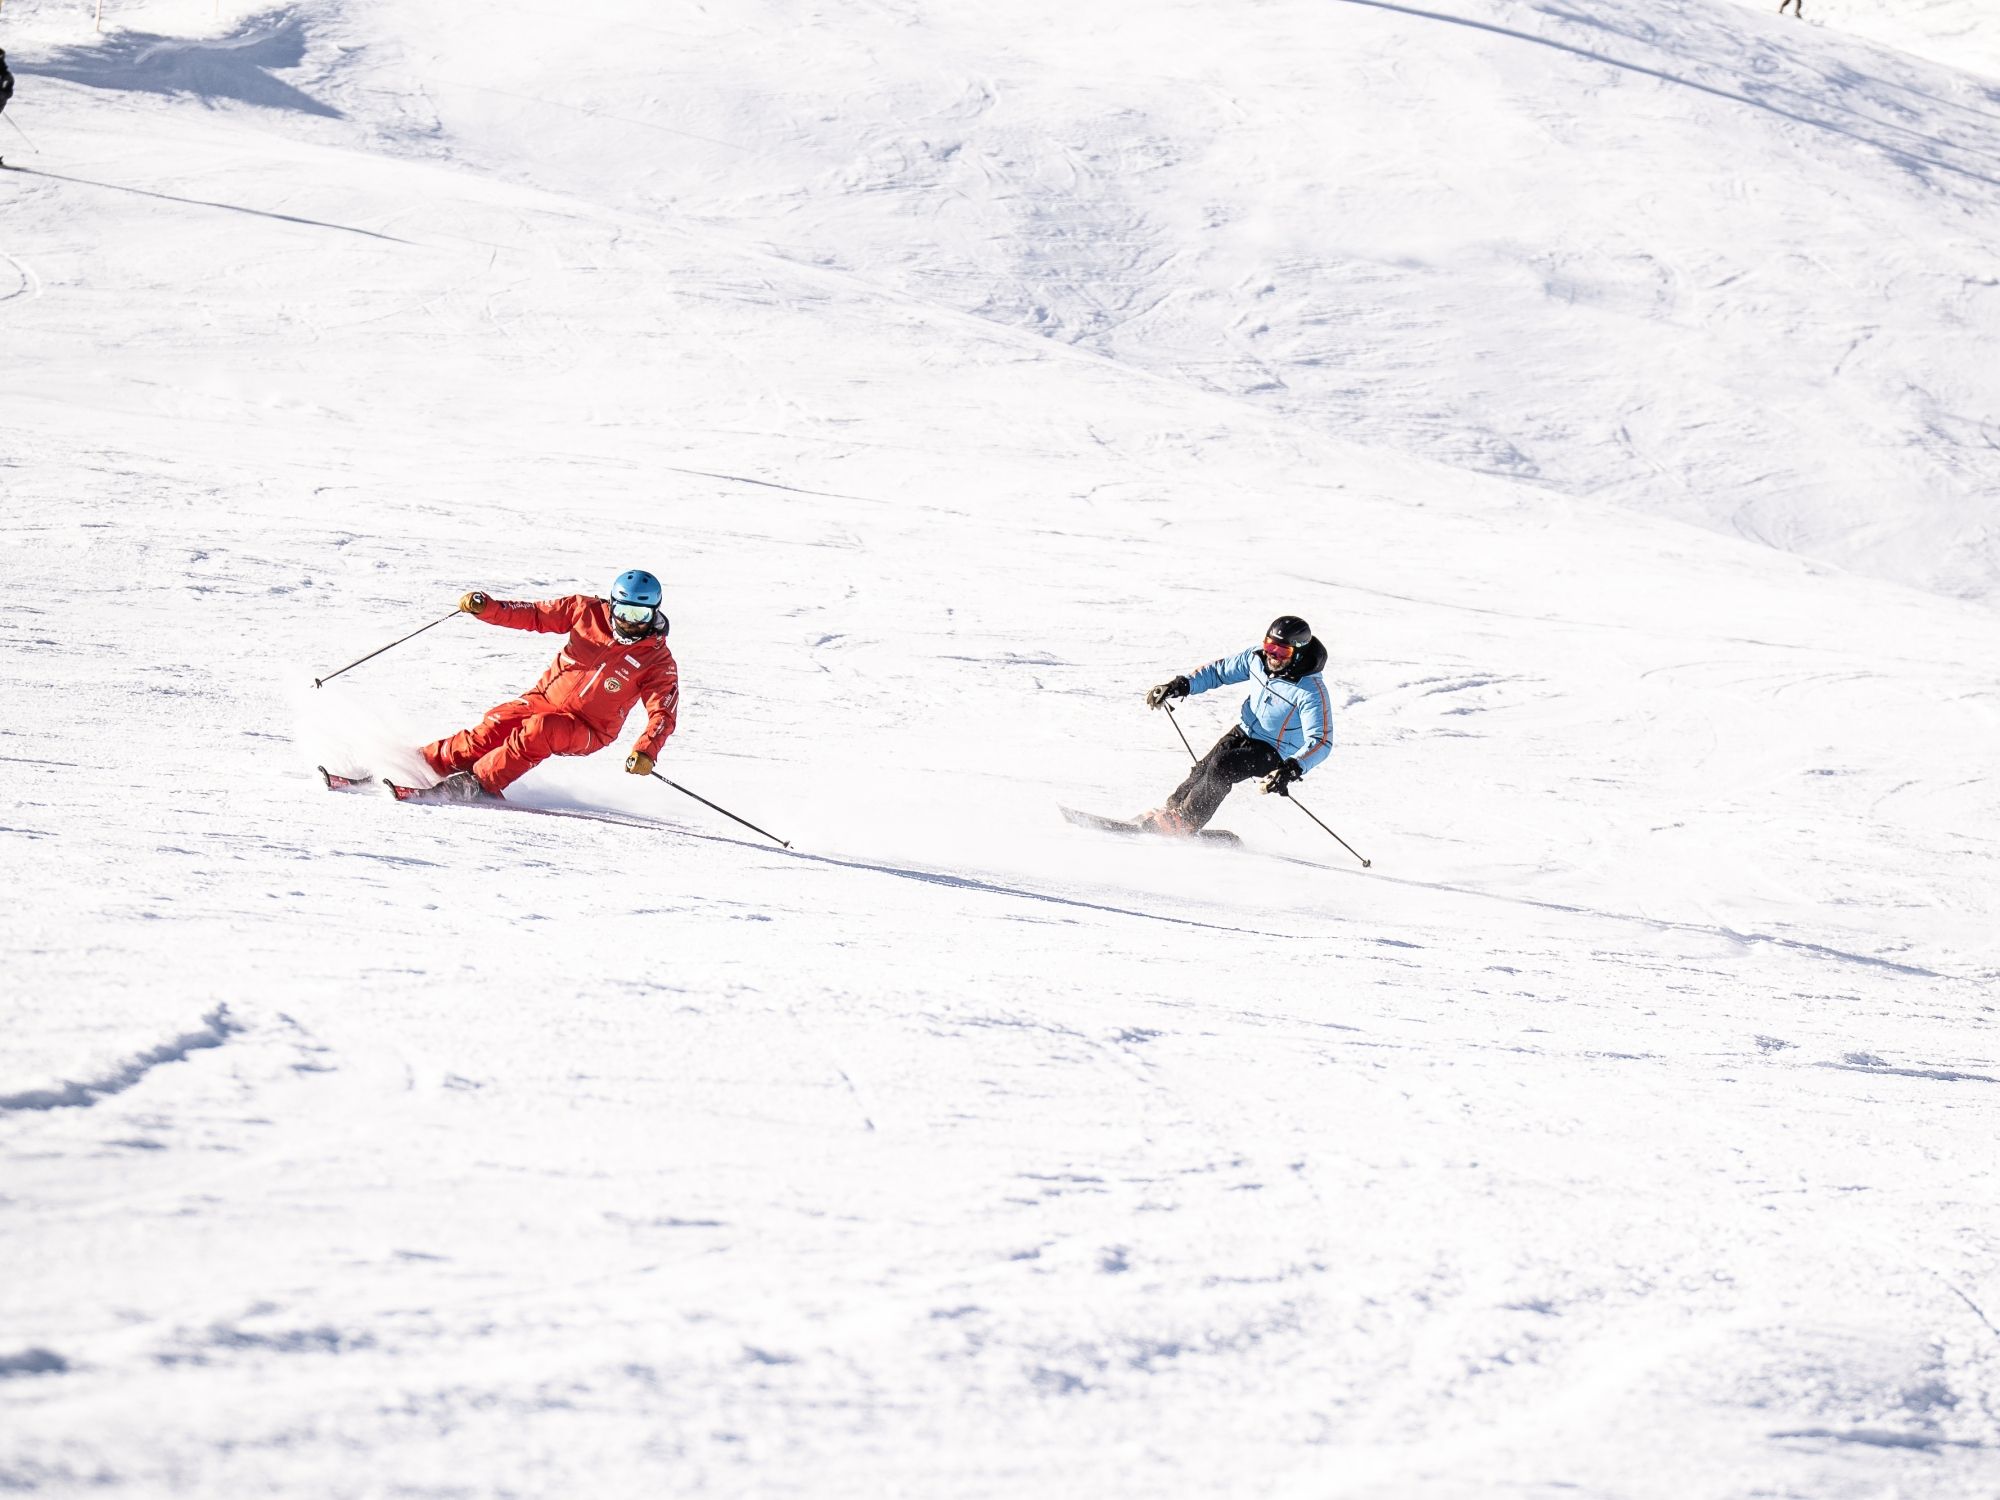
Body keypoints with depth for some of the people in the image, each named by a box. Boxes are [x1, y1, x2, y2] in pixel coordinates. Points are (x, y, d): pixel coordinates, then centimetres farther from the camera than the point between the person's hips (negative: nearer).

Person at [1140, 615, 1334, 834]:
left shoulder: (1312, 691, -29)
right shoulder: (1259, 658, -11)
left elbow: (1320, 742, -32)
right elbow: (1219, 671, 4)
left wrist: (1293, 769, -48)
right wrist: (1181, 686, -9)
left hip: (1274, 753, -6)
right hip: (1244, 732, 6)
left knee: (1221, 767, -24)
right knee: (1203, 769, -10)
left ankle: (1183, 822, -11)